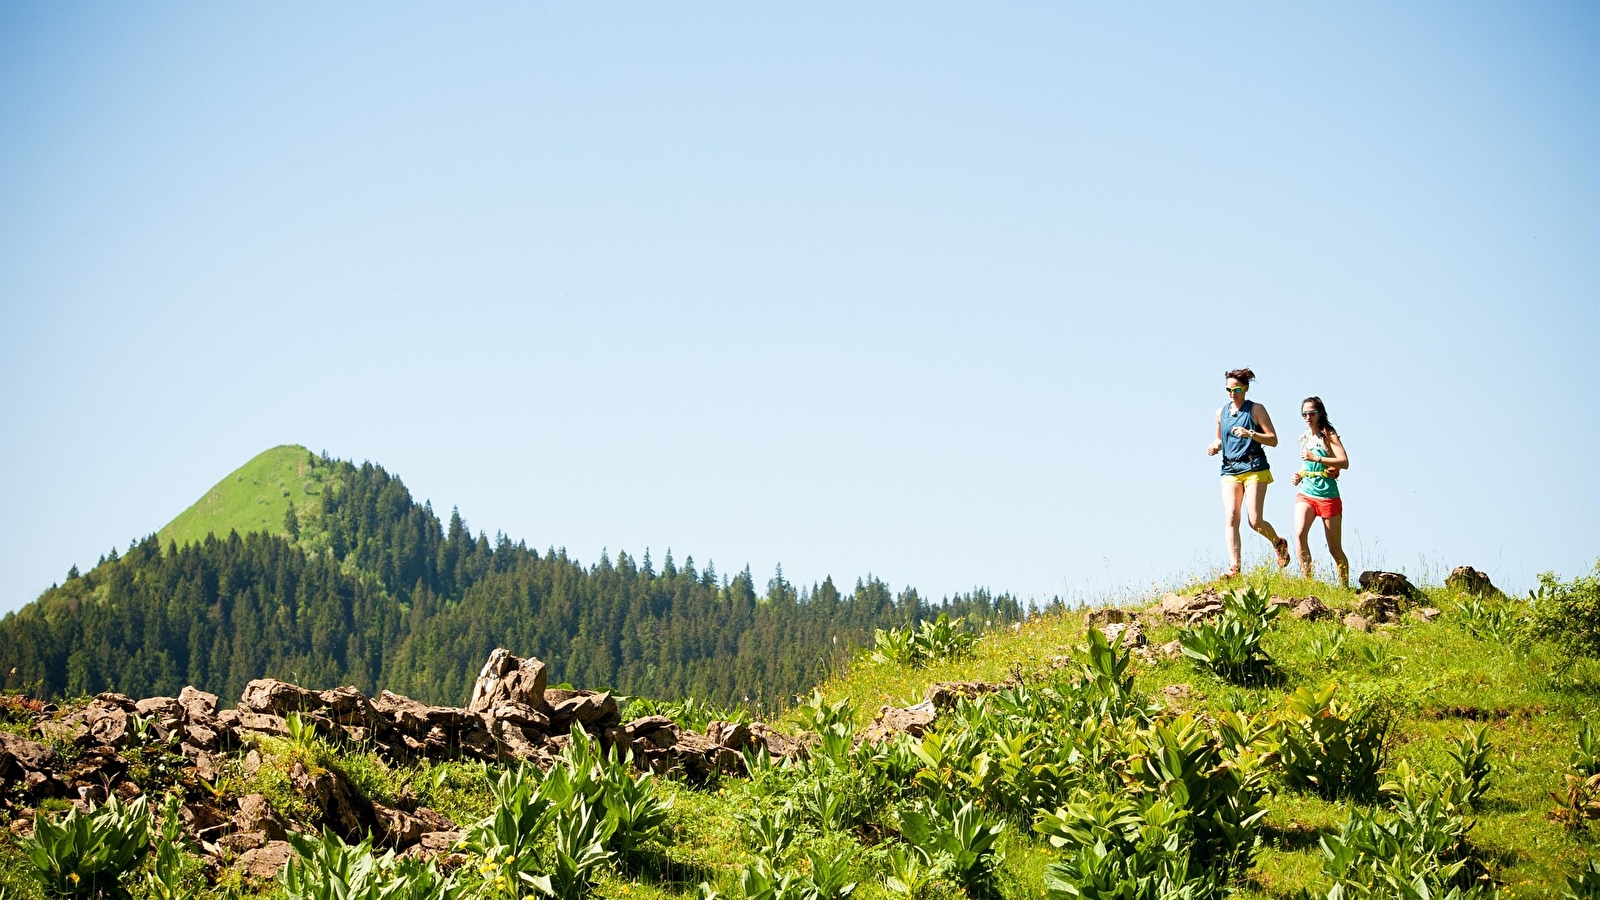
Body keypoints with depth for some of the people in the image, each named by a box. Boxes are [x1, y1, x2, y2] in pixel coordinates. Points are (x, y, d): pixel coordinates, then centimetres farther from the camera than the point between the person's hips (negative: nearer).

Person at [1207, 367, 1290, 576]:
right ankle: (1234, 568, -17)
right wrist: (1214, 447, 5)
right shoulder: (1221, 413, 15)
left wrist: (1250, 434, -17)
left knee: (1255, 521, -9)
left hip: (1254, 468, -4)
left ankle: (1279, 543, 24)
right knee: (1230, 518, -13)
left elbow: (1273, 440, -2)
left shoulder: (1256, 410, 1)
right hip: (1230, 471, 4)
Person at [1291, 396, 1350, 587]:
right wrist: (1299, 475, 9)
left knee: (1335, 549, 4)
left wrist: (1316, 458, -24)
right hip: (1305, 493, 4)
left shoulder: (1328, 435, -6)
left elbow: (1344, 462, -18)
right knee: (1299, 533, -24)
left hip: (1328, 495, -4)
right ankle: (1307, 580, -21)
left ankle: (1345, 588, 20)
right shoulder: (1303, 438, 13)